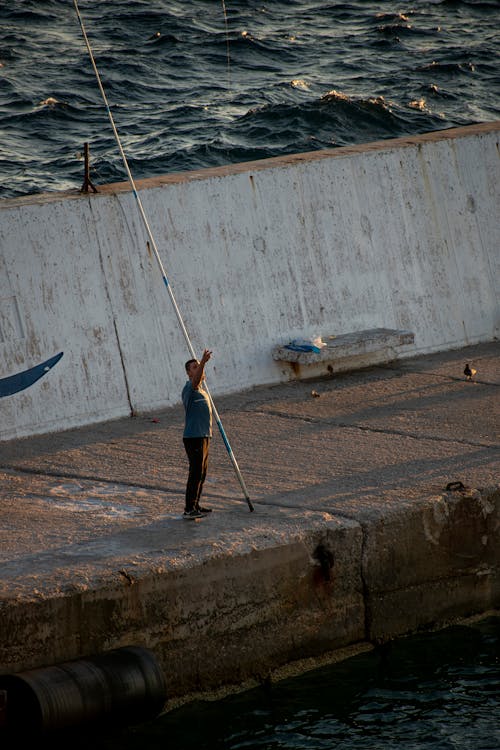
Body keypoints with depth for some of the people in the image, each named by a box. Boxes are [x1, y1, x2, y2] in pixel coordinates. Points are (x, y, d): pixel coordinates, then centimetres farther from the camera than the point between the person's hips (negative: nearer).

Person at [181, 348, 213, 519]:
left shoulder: (202, 390, 18)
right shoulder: (189, 388, -13)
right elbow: (195, 380, -34)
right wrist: (203, 361, -49)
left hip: (204, 436, 10)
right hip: (193, 437, -10)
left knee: (201, 473, 14)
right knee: (196, 473, -10)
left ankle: (195, 505, 22)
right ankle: (189, 509, -8)